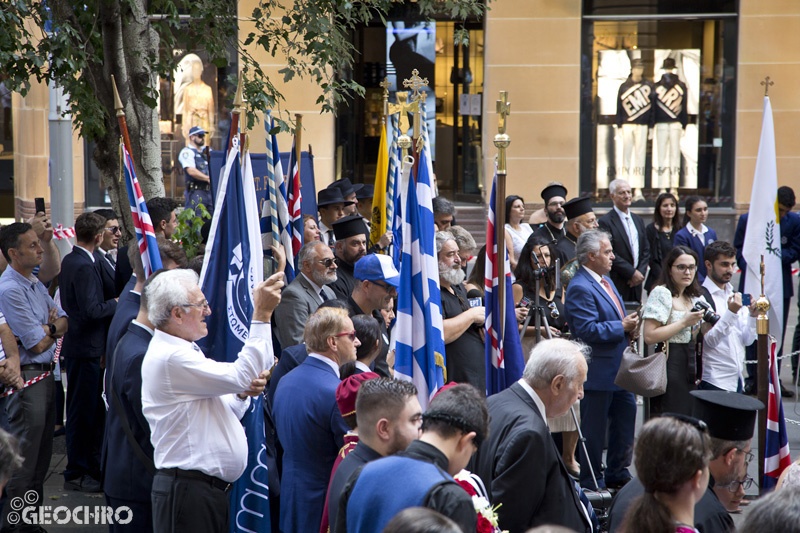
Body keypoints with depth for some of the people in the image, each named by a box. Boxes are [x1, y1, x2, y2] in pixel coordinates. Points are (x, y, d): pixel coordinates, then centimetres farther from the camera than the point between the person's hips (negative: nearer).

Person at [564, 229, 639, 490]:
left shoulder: (605, 281, 14)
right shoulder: (580, 287, -19)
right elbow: (587, 330, -26)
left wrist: (629, 324, 5)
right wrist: (622, 327, -20)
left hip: (618, 369, 10)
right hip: (597, 372, -10)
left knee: (626, 417, 17)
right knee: (594, 429, 0)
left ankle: (618, 474, 31)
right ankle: (591, 483, 11)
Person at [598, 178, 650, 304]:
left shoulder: (638, 220, 16)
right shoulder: (605, 222, -8)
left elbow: (646, 250, 15)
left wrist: (641, 272, 0)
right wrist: (632, 273, -12)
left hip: (636, 284, 6)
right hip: (617, 284, -6)